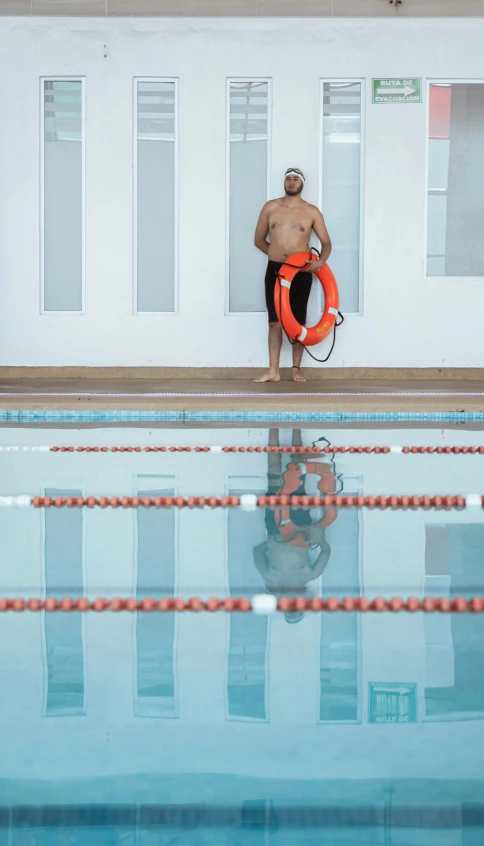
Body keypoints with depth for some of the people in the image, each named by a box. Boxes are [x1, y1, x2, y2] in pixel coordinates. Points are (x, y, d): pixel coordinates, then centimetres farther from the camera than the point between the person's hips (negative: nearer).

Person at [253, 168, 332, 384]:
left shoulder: (311, 211, 1)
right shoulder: (271, 207, 5)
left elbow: (326, 243, 3)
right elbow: (259, 239, 14)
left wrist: (320, 261, -16)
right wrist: (278, 254, 8)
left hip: (301, 271, -1)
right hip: (274, 270, 1)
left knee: (298, 321, 2)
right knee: (275, 321, 0)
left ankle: (296, 370, 9)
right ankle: (273, 371, 1)